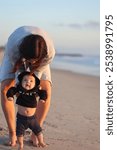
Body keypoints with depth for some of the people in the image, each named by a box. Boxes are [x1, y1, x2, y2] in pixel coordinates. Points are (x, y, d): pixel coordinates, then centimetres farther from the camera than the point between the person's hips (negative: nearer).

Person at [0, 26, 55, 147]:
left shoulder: (49, 52, -40)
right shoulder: (12, 47, -44)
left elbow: (38, 71, -23)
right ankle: (12, 134, -6)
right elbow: (19, 69, -26)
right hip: (17, 56, 0)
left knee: (46, 91, -16)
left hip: (40, 56, 1)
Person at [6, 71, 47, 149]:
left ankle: (41, 142, 34)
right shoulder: (19, 90, -10)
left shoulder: (35, 91, -10)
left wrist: (42, 98, -30)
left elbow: (43, 92, -11)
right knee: (19, 132, 5)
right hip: (21, 117, 0)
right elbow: (11, 90, -8)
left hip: (32, 117, 1)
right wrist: (10, 95, -26)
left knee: (38, 130, 11)